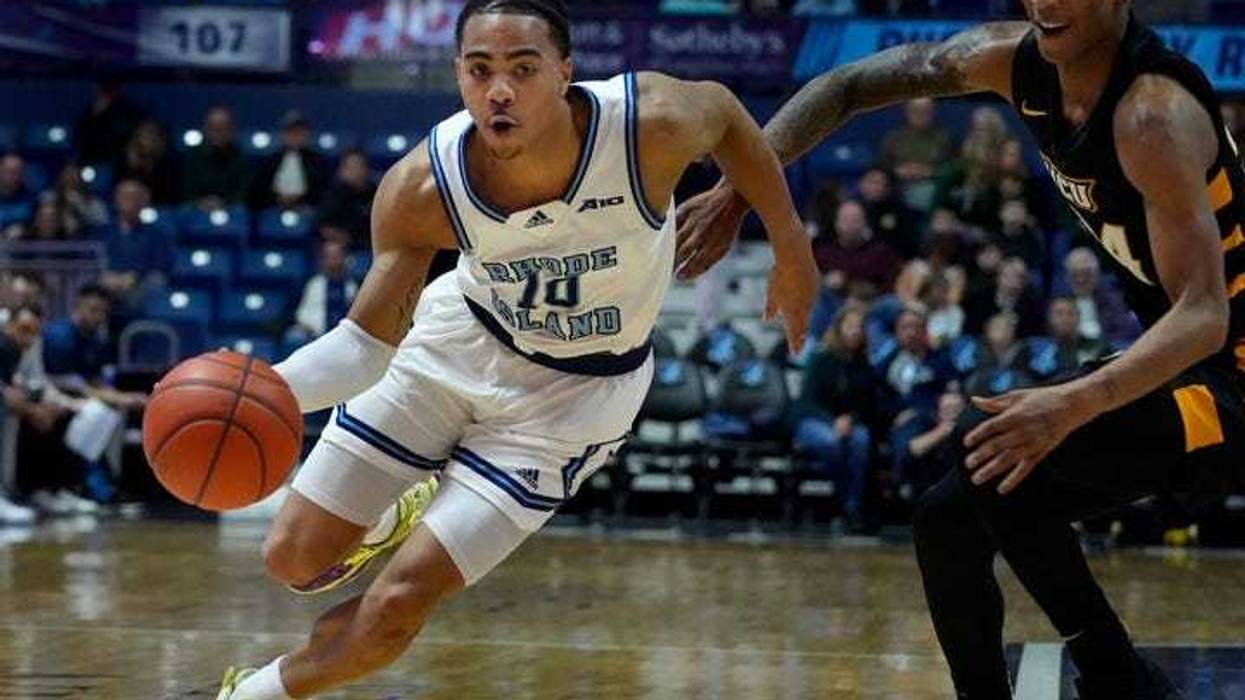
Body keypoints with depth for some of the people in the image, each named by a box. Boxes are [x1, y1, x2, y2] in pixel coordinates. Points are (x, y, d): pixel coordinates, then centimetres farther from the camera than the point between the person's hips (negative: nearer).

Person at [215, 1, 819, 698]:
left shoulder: (651, 124, -32)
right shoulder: (421, 190, -28)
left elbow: (725, 112, -8)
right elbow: (369, 342, -21)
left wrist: (791, 246, -1)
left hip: (576, 391, -2)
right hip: (463, 338, 2)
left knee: (399, 601, -9)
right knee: (296, 558, 3)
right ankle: (399, 516, 40)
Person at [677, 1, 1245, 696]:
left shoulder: (1154, 113, -27)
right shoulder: (1014, 59, -4)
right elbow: (846, 87, 5)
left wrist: (1074, 405, -48)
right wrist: (737, 190, -7)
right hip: (1172, 356, 9)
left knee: (991, 444, -26)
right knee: (949, 518, 5)